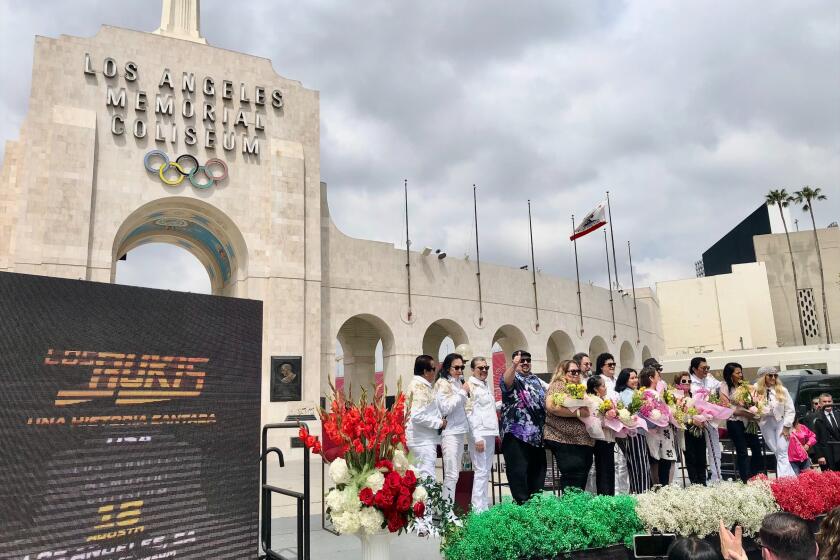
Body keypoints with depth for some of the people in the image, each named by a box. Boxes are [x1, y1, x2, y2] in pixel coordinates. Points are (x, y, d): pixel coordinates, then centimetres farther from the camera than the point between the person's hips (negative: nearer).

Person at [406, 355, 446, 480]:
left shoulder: (417, 384, 14)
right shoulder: (420, 387, -16)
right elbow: (417, 416, -25)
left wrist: (439, 420, 12)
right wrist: (439, 422, -14)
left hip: (424, 439, 10)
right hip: (423, 440, -10)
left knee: (421, 477, 15)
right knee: (428, 478, -9)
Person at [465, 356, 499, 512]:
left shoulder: (486, 385, 16)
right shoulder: (471, 386, -8)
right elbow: (470, 413, -13)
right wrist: (477, 437, -17)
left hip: (490, 433, 8)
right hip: (479, 434, -8)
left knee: (487, 470, 12)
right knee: (481, 471, -7)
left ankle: (484, 504, 20)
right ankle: (478, 509, -3)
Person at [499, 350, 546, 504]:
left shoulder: (536, 380, 20)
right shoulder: (511, 378, -3)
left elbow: (544, 400, 29)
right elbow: (506, 382, -29)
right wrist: (514, 365, -46)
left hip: (537, 433, 7)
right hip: (517, 433, -7)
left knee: (538, 469, 13)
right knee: (518, 471, -7)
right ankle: (522, 503, 0)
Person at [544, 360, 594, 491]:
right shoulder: (558, 385, -7)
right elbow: (551, 407, -23)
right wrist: (578, 412, -20)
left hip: (583, 441, 9)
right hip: (565, 441, -9)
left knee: (582, 477, 10)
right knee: (573, 478, -10)